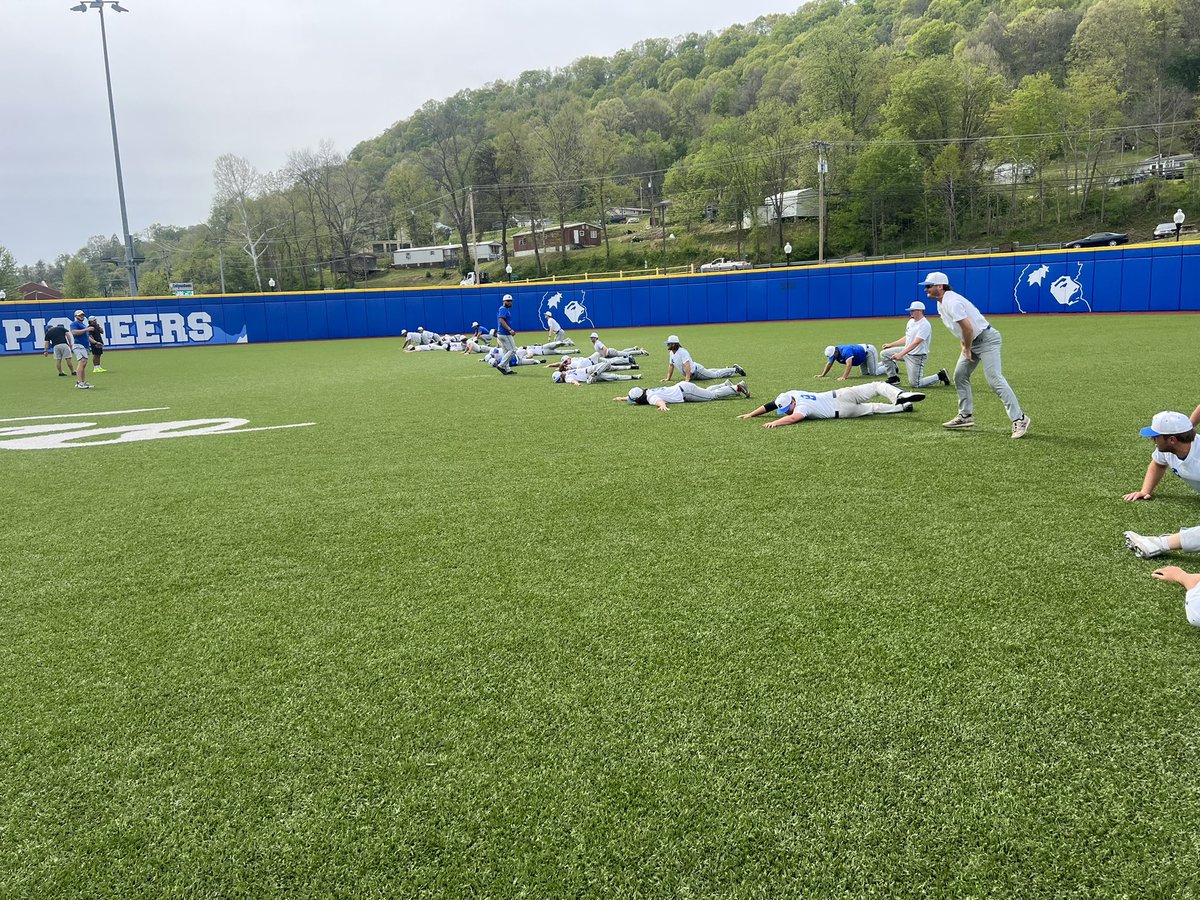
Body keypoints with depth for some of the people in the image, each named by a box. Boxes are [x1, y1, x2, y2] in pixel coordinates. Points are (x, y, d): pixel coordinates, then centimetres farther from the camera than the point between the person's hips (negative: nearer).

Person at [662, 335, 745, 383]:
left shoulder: (682, 352, -30)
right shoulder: (672, 353, -2)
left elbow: (687, 366, -40)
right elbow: (671, 365, 10)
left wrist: (687, 379, -47)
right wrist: (668, 378, 5)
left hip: (696, 371, -8)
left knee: (716, 374, 5)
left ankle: (735, 369, 20)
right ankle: (727, 369, 46)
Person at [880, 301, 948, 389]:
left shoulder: (924, 325, -21)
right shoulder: (911, 321, 7)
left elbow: (916, 343, -29)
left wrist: (901, 354, -36)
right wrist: (891, 344, 15)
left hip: (917, 356, -9)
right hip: (907, 351, 9)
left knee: (914, 384, -8)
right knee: (885, 353, 1)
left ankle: (940, 376, 11)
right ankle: (893, 378, 12)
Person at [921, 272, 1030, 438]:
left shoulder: (951, 302, -22)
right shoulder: (941, 303, 11)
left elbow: (968, 328, -27)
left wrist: (967, 349, -13)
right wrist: (964, 346, 9)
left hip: (986, 339, -11)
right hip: (971, 342, 11)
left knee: (995, 380, -17)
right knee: (960, 376, 13)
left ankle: (1020, 419, -17)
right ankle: (966, 416, 21)